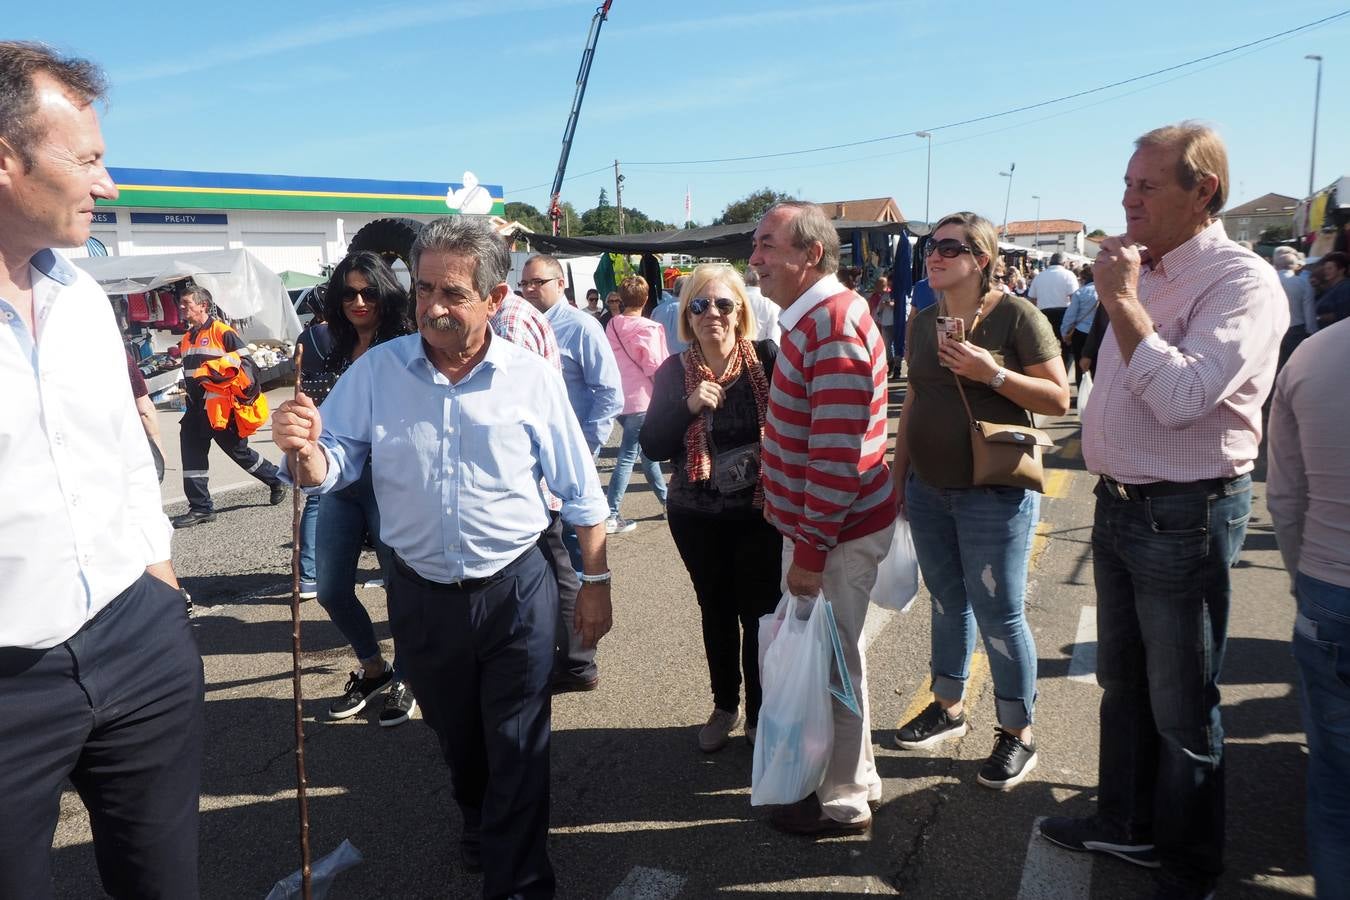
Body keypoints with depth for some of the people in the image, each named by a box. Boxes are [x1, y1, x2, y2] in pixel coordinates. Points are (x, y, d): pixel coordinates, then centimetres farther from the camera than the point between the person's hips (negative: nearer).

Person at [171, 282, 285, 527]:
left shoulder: (222, 331, -11)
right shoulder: (187, 337, 15)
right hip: (196, 410, 8)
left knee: (238, 450, 5)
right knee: (192, 455, 1)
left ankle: (276, 480, 26)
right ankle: (200, 508, 6)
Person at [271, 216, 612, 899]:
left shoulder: (533, 379, -9)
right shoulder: (376, 370, -5)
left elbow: (581, 494, -2)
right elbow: (334, 467, -4)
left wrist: (596, 584, 1)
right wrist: (304, 450, -27)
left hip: (516, 593, -3)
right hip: (419, 594, 3)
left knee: (518, 750, 6)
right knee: (454, 736, 24)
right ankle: (479, 822, 53)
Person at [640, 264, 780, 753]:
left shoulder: (767, 358, -10)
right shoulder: (673, 372, -3)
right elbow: (652, 447, -7)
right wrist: (688, 407, -20)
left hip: (760, 513, -2)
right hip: (696, 517, 3)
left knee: (759, 612, 4)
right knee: (716, 612, 16)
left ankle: (759, 713, 25)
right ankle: (724, 706, 35)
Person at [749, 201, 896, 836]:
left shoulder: (832, 326, -21)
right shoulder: (814, 318, 12)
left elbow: (837, 452, -26)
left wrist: (811, 548, -22)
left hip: (835, 528, -10)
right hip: (814, 522, 10)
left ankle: (843, 801, 22)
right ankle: (848, 776, 38)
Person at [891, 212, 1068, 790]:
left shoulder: (1016, 316, -10)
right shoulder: (923, 323, 8)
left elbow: (1058, 399, -11)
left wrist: (992, 373, -23)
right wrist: (897, 473, 13)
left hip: (996, 493, -6)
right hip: (929, 490, 6)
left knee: (998, 615, 2)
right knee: (948, 603, 17)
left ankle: (1018, 733, 19)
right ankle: (948, 707, 34)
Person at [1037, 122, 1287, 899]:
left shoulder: (1241, 280, -17)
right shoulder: (1144, 273, 9)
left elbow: (1182, 396, -29)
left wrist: (1122, 303, -22)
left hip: (1184, 517, -8)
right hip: (1120, 505, 8)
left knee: (1182, 710, 7)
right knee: (1123, 682, 21)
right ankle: (1127, 825, 39)